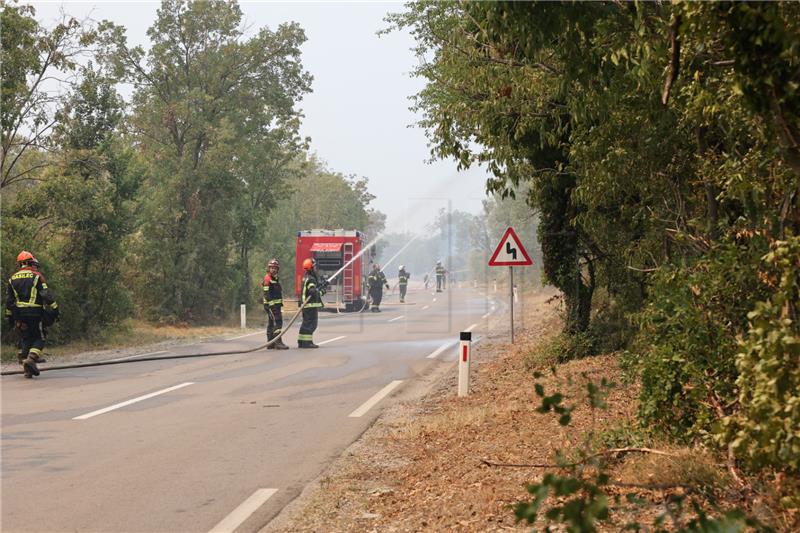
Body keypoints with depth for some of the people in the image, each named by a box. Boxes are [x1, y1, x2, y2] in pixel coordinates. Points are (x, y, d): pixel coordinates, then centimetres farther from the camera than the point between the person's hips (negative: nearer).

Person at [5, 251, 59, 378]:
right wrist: (54, 309, -3)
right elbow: (46, 295, -7)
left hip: (18, 314, 4)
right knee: (39, 338, 2)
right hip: (35, 312, -4)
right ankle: (31, 358, -19)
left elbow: (8, 300, 14)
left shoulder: (12, 279, 14)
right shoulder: (37, 276, -1)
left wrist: (9, 317, 19)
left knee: (24, 339, 14)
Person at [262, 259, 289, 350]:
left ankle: (270, 344, 15)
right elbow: (267, 294, -19)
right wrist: (271, 305, -25)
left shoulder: (275, 279, 19)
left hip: (276, 304, 10)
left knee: (271, 323, 11)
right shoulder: (267, 279, -12)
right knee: (278, 322, -16)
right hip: (271, 304, -10)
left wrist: (280, 304, 27)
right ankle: (278, 342, -21)